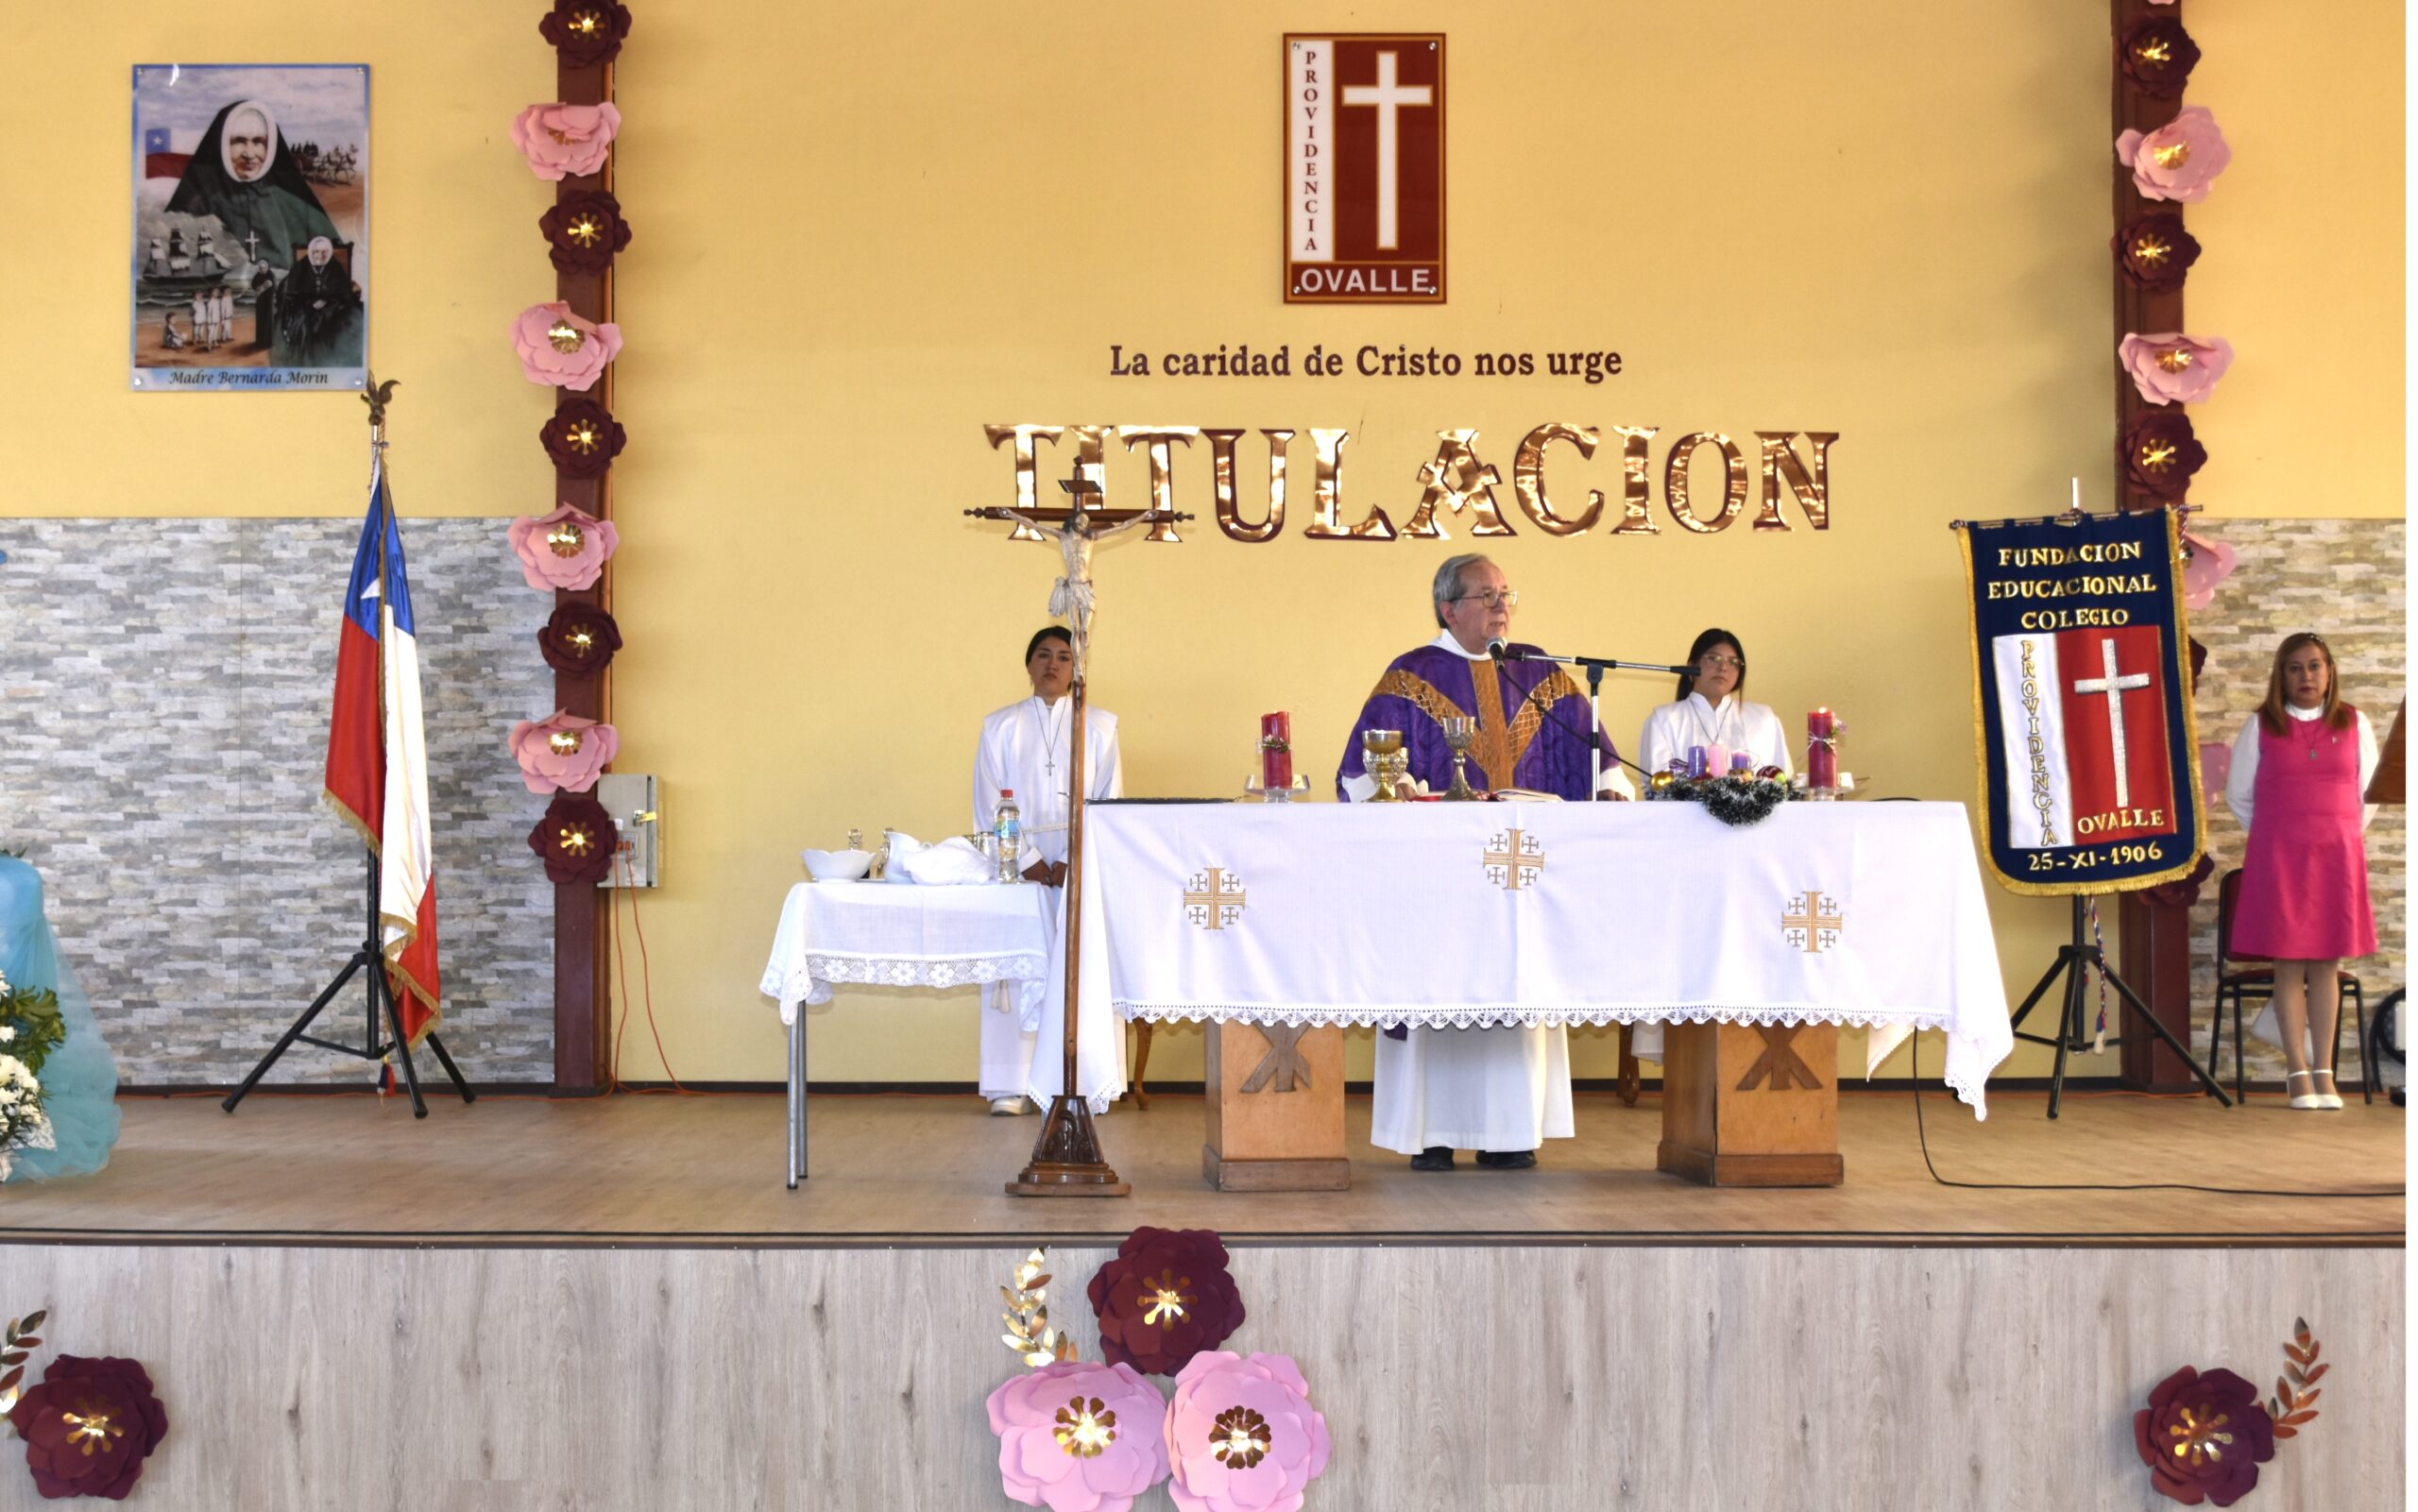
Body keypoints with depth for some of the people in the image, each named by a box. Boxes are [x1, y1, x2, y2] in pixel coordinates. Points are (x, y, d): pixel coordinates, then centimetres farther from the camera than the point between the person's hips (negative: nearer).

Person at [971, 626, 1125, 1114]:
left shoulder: (1100, 726, 11)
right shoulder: (1000, 727, 11)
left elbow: (1110, 803, 4)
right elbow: (990, 805, 4)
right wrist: (1030, 863, -8)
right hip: (1018, 865, 0)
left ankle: (1083, 1085, -5)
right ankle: (1010, 1085, -5)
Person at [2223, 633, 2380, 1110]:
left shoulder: (2354, 724, 7)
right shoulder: (2260, 726, 3)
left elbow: (2370, 794, 13)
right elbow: (2238, 794, 8)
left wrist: (2342, 836, 6)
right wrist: (2273, 837, 6)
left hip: (2338, 857, 1)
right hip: (2278, 857, -1)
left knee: (2325, 964, 3)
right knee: (2289, 964, -2)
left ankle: (2324, 1072, 7)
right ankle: (2298, 1071, 3)